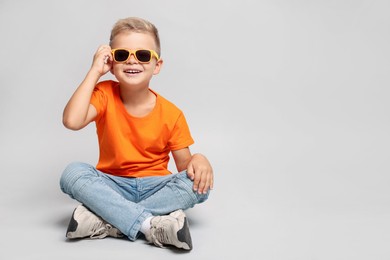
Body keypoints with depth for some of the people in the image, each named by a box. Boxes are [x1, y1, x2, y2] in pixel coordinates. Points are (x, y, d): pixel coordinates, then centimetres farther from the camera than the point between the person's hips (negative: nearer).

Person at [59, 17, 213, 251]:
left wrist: (198, 160, -27)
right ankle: (151, 224, -33)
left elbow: (184, 165, -2)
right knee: (72, 173, -28)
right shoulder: (105, 95, -7)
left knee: (200, 183, -27)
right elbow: (72, 121, -27)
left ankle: (106, 221, -28)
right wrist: (95, 71, -21)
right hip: (113, 185, 0)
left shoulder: (171, 114, -6)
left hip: (154, 186, 1)